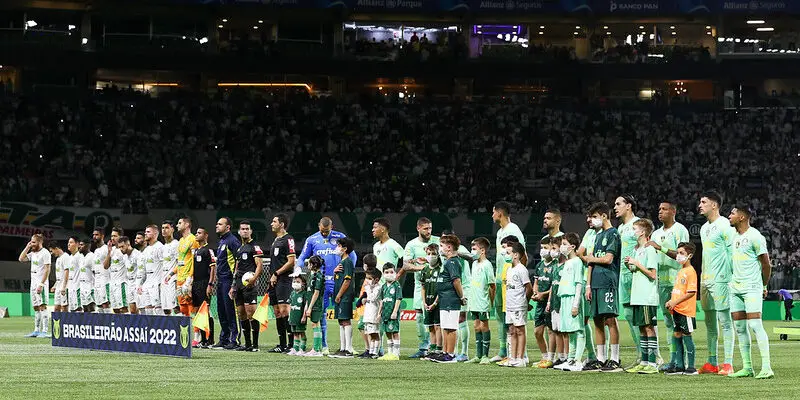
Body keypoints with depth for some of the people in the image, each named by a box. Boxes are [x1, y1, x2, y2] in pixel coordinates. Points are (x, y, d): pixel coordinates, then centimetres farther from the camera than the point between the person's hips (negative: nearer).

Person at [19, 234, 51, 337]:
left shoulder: (45, 253, -9)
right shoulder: (33, 253, 16)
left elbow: (47, 270, -15)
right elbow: (21, 259, 14)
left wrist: (41, 284, -21)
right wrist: (27, 247, 7)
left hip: (42, 284, -8)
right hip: (33, 283, 8)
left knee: (42, 306, -12)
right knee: (36, 307, 9)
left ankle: (44, 331, -16)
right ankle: (36, 330, 12)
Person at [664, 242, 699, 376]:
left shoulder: (690, 271, -12)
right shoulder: (680, 271, 16)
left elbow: (691, 292, -18)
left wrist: (675, 302, -19)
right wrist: (671, 301, 7)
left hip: (686, 310, -9)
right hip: (676, 310, 9)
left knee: (686, 335, -5)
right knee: (677, 335, 10)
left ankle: (691, 367, 0)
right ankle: (679, 366, 16)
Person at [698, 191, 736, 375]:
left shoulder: (724, 226, -9)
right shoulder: (704, 228, 18)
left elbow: (732, 253, -12)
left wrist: (730, 277, -16)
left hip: (720, 281, -9)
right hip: (705, 281, 9)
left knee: (725, 321, -7)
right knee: (709, 323, 10)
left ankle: (728, 364, -7)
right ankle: (712, 363, 14)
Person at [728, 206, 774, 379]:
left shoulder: (755, 237, -10)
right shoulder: (734, 236, 14)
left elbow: (766, 264, -5)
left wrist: (764, 285, 4)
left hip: (751, 287, -8)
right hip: (735, 287, 8)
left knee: (755, 324, -14)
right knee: (739, 327, 5)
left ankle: (766, 368, -14)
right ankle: (747, 367, 9)